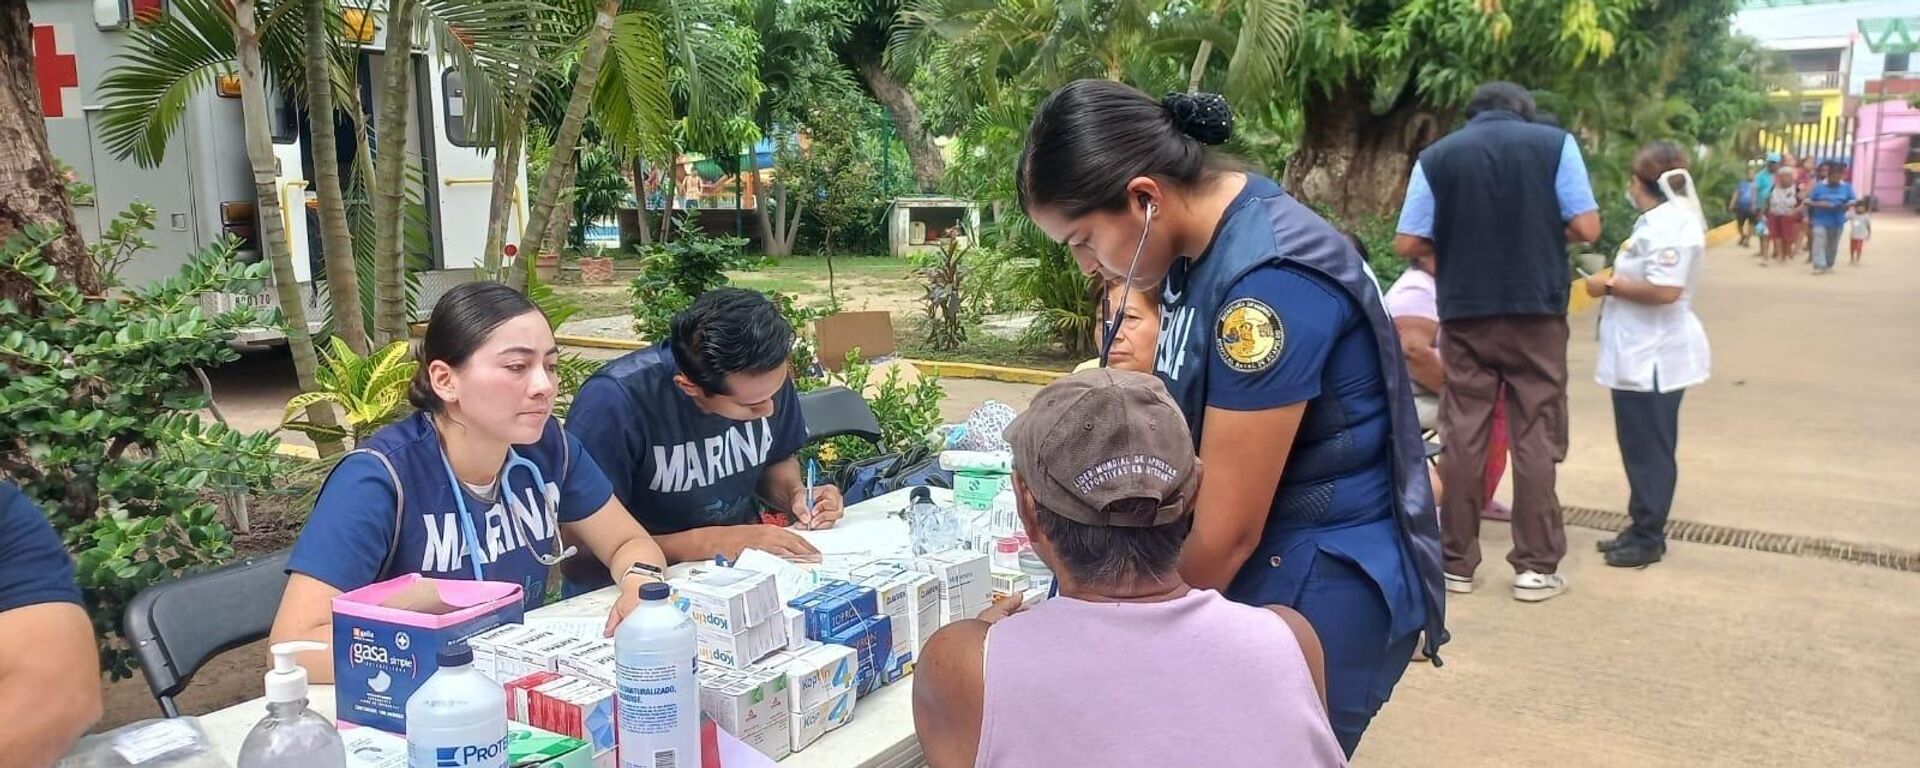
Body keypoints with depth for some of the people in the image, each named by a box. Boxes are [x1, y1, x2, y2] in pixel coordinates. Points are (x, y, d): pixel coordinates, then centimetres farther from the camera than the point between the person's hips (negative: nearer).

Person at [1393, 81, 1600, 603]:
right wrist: (1544, 229, 15)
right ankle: (1536, 567, 9)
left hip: (1465, 314, 1)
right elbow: (1587, 227, -5)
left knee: (1463, 436, 6)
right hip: (1536, 310, -1)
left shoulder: (1437, 156, 3)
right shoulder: (1554, 143, 1)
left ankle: (1457, 563, 12)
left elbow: (1408, 243, -1)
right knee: (1535, 437, 5)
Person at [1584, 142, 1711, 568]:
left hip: (1653, 357, -10)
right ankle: (1643, 530, 26)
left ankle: (1648, 539, 9)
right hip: (1643, 353, 10)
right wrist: (1617, 283, 8)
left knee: (1648, 449, 0)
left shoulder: (1669, 223, -19)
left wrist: (1611, 286, -17)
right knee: (1644, 448, 16)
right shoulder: (1662, 219, 13)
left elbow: (1665, 290, -27)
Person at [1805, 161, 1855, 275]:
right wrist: (1819, 204, -21)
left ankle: (1828, 266, 24)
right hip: (1820, 220, -3)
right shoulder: (1819, 186, -3)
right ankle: (1819, 266, -19)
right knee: (1819, 243, -15)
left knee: (1832, 245, 12)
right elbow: (1808, 201, -3)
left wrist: (1845, 206, -15)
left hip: (1837, 221, 3)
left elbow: (1852, 201, 8)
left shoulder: (1846, 187, 3)